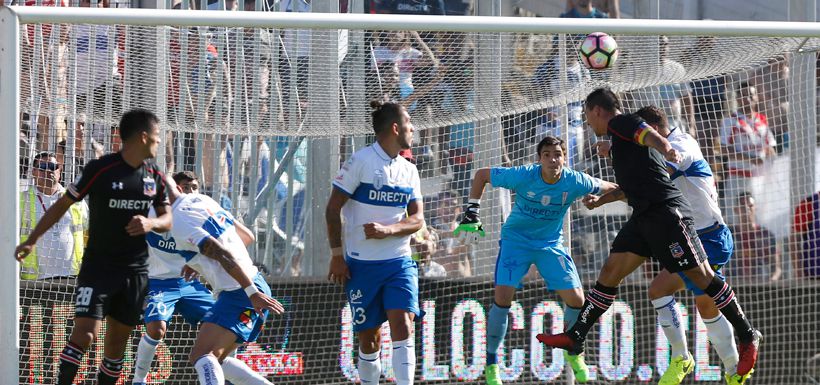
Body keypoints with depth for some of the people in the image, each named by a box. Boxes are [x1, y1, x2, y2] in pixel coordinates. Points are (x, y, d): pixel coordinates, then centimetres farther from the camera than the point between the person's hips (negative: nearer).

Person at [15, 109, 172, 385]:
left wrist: (151, 224, -11)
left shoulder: (154, 176, 4)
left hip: (135, 269, 5)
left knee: (118, 340, 7)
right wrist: (31, 240, -7)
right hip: (98, 266, -5)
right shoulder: (100, 169, -12)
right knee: (85, 332, -18)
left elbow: (167, 219, 13)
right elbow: (63, 204, -4)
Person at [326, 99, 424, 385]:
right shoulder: (360, 162, -7)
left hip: (399, 262, 3)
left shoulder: (409, 170, 9)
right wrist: (337, 255, -9)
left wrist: (387, 230, -15)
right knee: (369, 336, 3)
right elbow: (333, 209, -6)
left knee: (402, 323, -16)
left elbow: (417, 219, 4)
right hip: (362, 263, -3)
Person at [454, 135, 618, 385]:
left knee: (576, 300, -6)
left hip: (551, 243, 2)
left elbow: (607, 188, 2)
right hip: (516, 240, -2)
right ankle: (491, 364, 0)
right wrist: (471, 213, -14)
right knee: (503, 298, -16)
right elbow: (481, 175, -11)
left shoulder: (575, 182, -18)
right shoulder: (523, 176, -23)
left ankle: (574, 353, 23)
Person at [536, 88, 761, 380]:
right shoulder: (618, 134, 26)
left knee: (701, 275, -8)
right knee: (610, 272, 5)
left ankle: (747, 336, -2)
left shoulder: (620, 123, -2)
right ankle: (576, 337, 5)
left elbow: (649, 135, -25)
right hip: (645, 215, 10)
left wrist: (666, 149, -47)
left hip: (666, 212, -10)